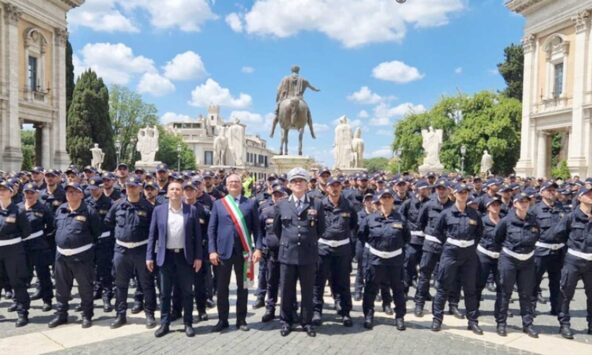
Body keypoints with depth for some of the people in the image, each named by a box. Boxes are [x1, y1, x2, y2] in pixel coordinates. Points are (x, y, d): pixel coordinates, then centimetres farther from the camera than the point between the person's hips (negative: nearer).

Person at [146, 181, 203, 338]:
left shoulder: (192, 210, 0)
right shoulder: (158, 210, 2)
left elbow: (197, 234, 0)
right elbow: (152, 234, 4)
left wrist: (198, 257, -4)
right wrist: (149, 256, 0)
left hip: (185, 256, -1)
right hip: (165, 256, 1)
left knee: (187, 292, 7)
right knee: (165, 293, 9)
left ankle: (188, 323, 19)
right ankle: (164, 324, 23)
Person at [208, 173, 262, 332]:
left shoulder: (251, 203, 4)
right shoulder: (218, 204, 6)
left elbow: (256, 228, 2)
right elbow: (211, 229, 4)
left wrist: (258, 248, -8)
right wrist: (212, 250, -5)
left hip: (244, 251, 0)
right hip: (223, 251, 1)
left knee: (242, 287, 10)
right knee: (222, 288, 7)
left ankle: (241, 319, 23)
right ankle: (222, 320, 21)